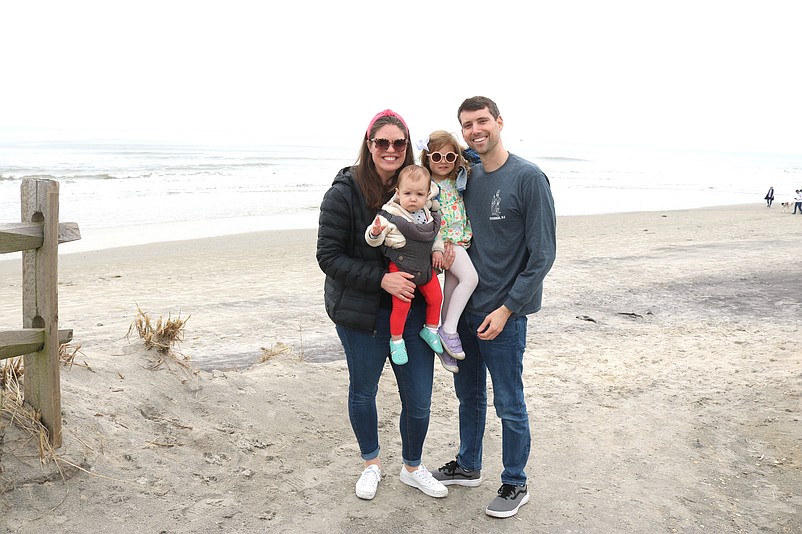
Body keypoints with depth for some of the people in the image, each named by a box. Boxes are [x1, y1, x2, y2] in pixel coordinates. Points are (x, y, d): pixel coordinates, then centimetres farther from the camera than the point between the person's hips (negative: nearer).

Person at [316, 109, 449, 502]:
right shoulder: (344, 192, -12)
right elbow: (328, 256, -13)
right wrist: (381, 279, -21)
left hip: (412, 307, 3)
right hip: (361, 311, -3)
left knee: (418, 400, 8)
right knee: (363, 392, 15)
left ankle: (412, 468, 34)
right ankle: (371, 464, 41)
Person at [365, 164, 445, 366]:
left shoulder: (428, 214, 2)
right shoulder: (390, 215, -16)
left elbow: (435, 234, 19)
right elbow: (373, 240, -15)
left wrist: (437, 249, 4)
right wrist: (375, 232, -37)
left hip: (425, 266, 6)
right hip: (400, 267, -6)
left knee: (435, 297, 12)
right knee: (401, 304, -6)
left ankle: (430, 329, 36)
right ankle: (396, 340, 13)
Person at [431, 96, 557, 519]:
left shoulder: (528, 178, -12)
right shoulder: (467, 176, 7)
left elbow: (542, 255, -14)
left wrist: (507, 309, -17)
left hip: (504, 314, -6)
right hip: (465, 309, 6)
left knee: (509, 406, 6)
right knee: (469, 395, 20)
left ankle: (515, 484, 25)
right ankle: (467, 466, 38)